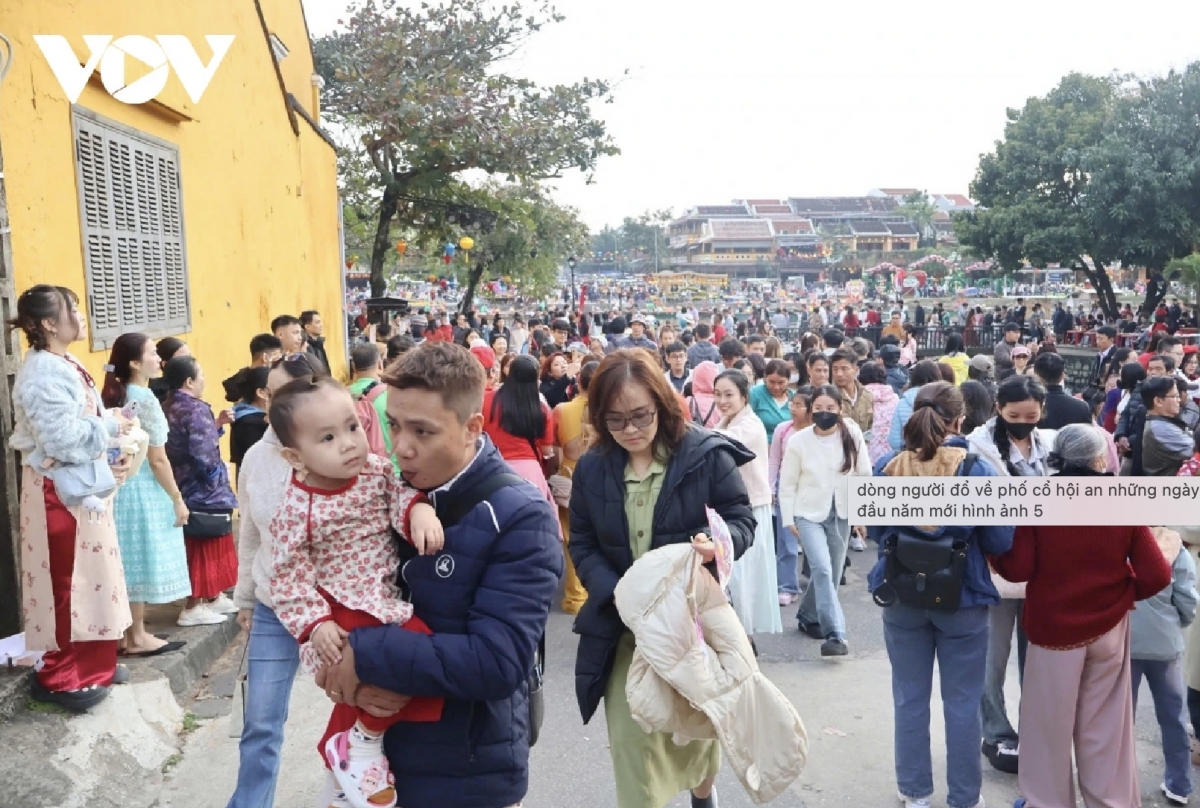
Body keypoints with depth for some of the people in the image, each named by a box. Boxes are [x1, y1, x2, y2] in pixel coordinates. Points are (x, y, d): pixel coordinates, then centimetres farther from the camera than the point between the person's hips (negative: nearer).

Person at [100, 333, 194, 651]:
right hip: (143, 489, -8)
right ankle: (137, 637, 9)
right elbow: (157, 460, -16)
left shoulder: (115, 397, 9)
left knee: (131, 563, 13)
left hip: (121, 485, 8)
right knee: (142, 562, 1)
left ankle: (131, 633, 21)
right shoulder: (145, 400, -16)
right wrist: (177, 498, -10)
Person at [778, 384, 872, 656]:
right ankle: (835, 634, -15)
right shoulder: (798, 441, -9)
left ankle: (808, 616, 38)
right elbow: (787, 483, -2)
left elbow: (865, 475, 1)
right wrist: (788, 519, -3)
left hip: (841, 514, 3)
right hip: (809, 514, -2)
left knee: (832, 574, 13)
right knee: (822, 569, -19)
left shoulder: (853, 436, -7)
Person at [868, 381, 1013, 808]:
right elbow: (1000, 542, -7)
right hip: (963, 599, -2)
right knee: (962, 702, 13)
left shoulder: (886, 467, -8)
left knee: (910, 698, 15)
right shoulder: (977, 469, -14)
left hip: (902, 597, 2)